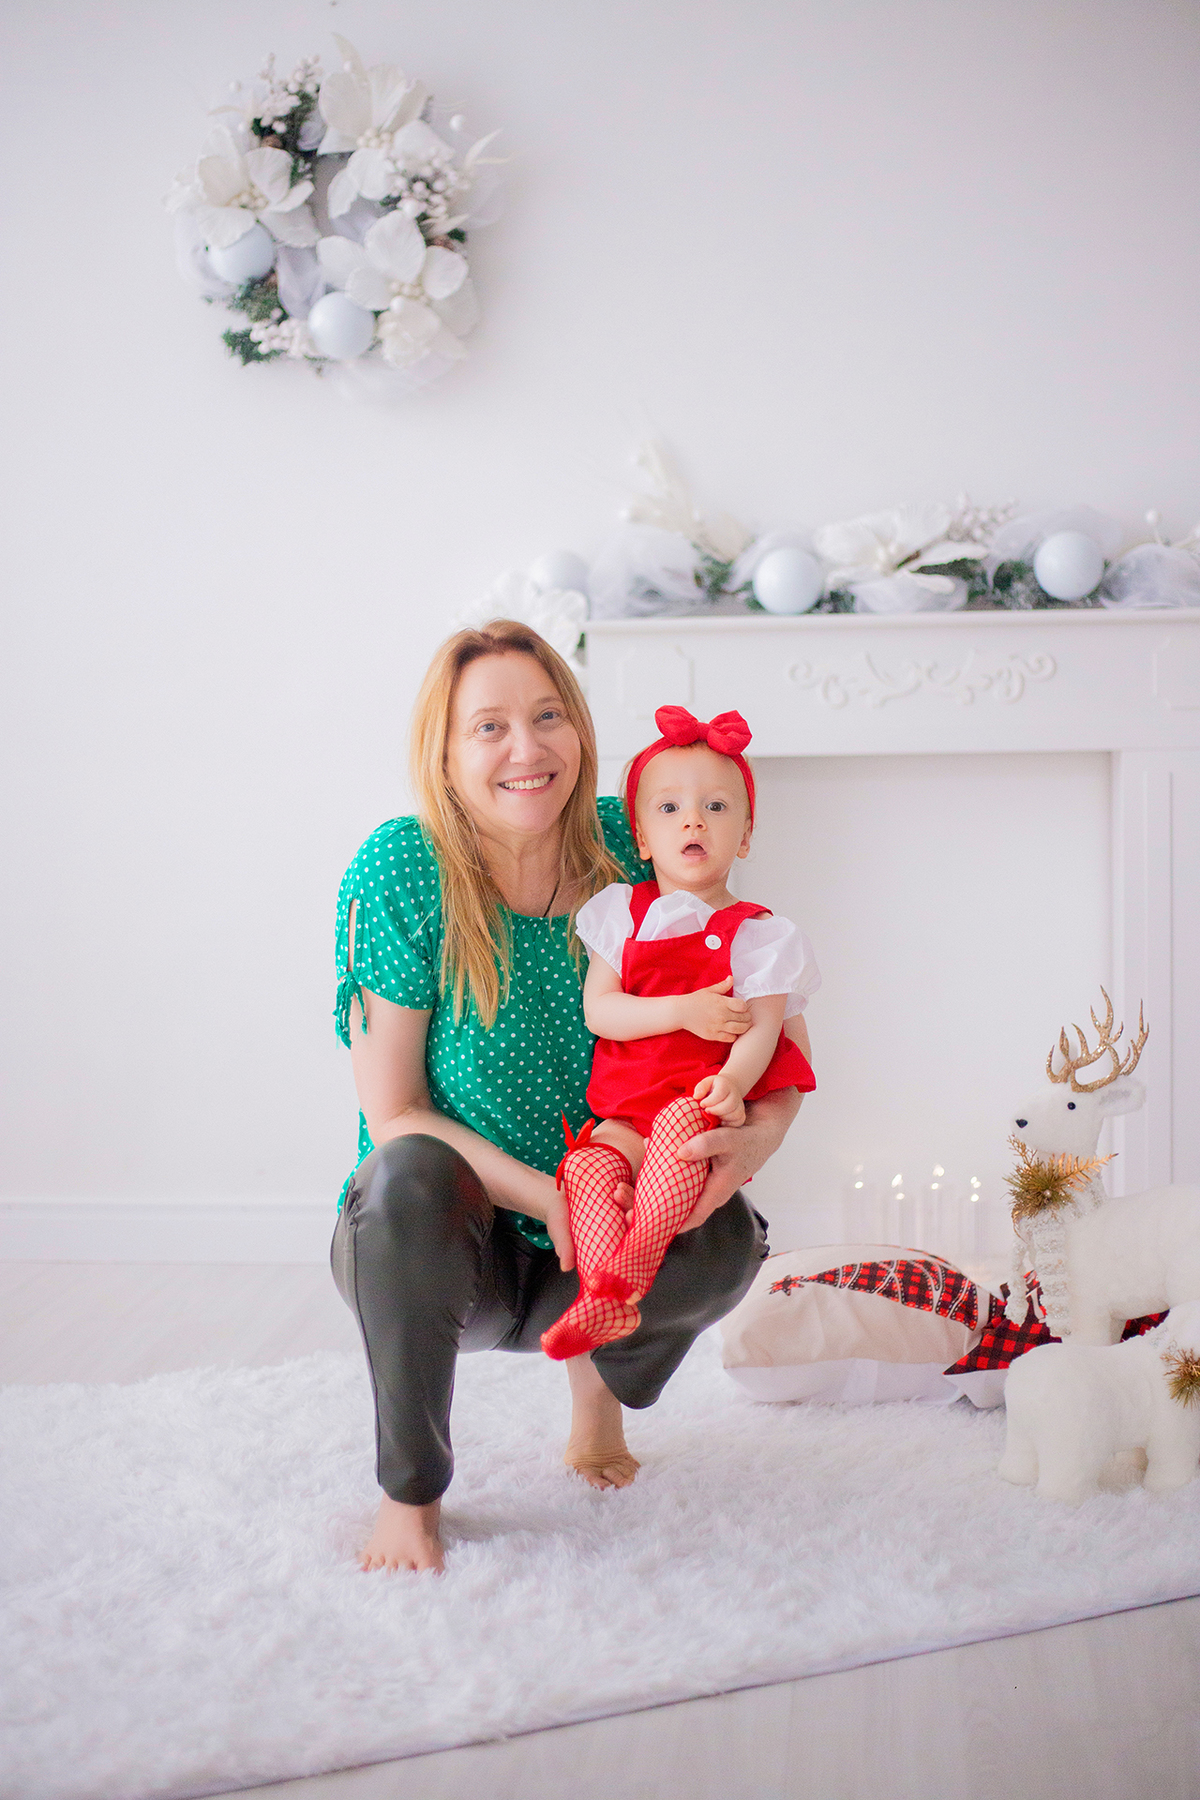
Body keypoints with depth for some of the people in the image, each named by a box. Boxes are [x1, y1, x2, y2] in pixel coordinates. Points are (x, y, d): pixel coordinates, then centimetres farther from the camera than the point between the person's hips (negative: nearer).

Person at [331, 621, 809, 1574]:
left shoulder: (629, 851, -9)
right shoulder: (404, 869, -17)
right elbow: (395, 1113, -15)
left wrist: (759, 1135, -27)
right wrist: (545, 1197, -28)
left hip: (592, 1252, 3)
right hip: (431, 1247, -2)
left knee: (727, 1239, -26)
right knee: (413, 1176, -35)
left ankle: (602, 1369, 12)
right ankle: (410, 1493, -13)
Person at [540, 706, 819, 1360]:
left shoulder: (756, 933, 5)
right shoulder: (623, 914, 12)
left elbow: (762, 1026, -5)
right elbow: (598, 1010, 1)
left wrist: (733, 1081, -28)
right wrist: (685, 1012, -14)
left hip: (702, 1100, -2)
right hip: (625, 1110, 3)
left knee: (681, 1123, -35)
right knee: (589, 1165, -27)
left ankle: (627, 1273, -33)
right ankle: (606, 1302, -34)